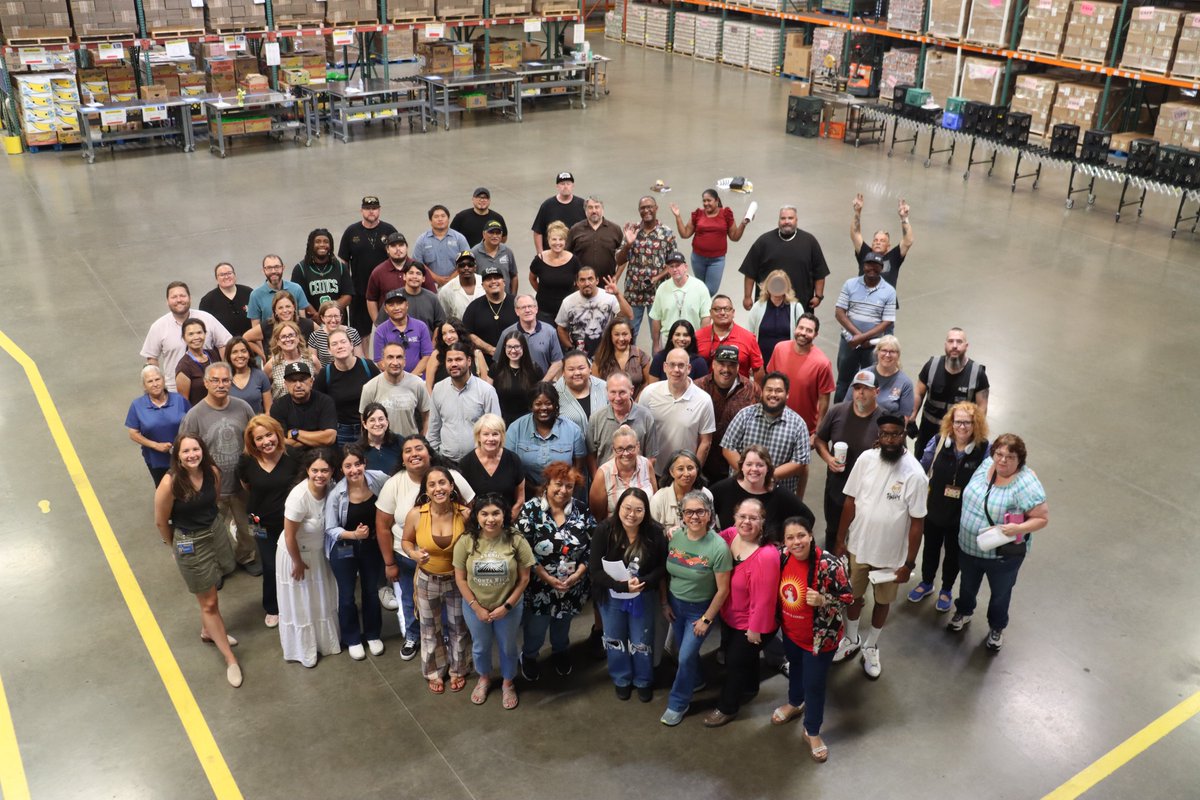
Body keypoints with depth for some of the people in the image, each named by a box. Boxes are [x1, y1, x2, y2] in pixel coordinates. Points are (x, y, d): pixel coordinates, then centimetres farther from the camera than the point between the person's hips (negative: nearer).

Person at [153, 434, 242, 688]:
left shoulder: (213, 472, -12)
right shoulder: (170, 483, -26)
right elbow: (161, 522, -11)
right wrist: (176, 547, 3)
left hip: (216, 532, 5)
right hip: (190, 543, -5)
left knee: (210, 593, 24)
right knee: (209, 603, 7)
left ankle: (208, 631, 52)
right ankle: (230, 659, 17)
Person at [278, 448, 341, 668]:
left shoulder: (331, 489, -17)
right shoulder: (299, 497, -35)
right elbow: (289, 536, -25)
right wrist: (298, 563, -14)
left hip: (319, 552, 6)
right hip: (296, 553, -6)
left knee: (323, 600, 23)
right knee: (300, 605, 13)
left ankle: (325, 641, 46)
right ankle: (302, 650, 35)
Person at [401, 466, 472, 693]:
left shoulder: (464, 513, -22)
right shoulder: (416, 515, -22)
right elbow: (406, 541, -4)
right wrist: (414, 554, -23)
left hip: (457, 580, 0)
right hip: (427, 580, 0)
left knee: (457, 628, 21)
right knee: (430, 629, 21)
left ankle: (458, 670, 46)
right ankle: (435, 672, 45)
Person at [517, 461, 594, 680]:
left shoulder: (582, 510, -5)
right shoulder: (530, 510, -13)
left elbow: (592, 546, -2)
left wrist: (577, 574, -14)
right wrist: (547, 578, -18)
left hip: (572, 585, 3)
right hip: (539, 586, -3)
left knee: (562, 626, 23)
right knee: (535, 629, 10)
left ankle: (560, 653, 53)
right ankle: (528, 657, 42)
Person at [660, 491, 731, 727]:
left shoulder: (718, 547, -26)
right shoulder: (674, 537, -13)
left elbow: (723, 590, -18)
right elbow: (665, 572, 0)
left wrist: (706, 619, -13)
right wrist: (665, 603, 2)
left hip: (701, 609, -4)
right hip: (676, 604, 4)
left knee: (686, 657, 0)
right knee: (683, 651, 21)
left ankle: (678, 703, 22)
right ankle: (696, 680, 51)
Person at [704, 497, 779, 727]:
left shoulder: (766, 556, -36)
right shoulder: (730, 535, -14)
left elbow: (763, 599, -29)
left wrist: (755, 629, -19)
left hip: (750, 624, -7)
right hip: (730, 616, 7)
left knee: (736, 661, 12)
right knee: (738, 654, 28)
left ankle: (727, 707, 36)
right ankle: (749, 688, 57)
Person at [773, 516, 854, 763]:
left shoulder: (829, 564, -29)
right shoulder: (782, 557, -13)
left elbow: (848, 597, -18)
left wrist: (822, 600, -33)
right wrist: (777, 621, 7)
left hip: (820, 638, -5)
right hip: (790, 633, 5)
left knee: (814, 685, 10)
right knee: (795, 669, 30)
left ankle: (812, 731, 33)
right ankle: (795, 703, 58)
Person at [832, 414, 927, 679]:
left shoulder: (914, 473, -21)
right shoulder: (866, 459, -13)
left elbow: (917, 522, -14)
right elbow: (851, 501, -3)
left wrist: (909, 563, -12)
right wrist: (840, 540, 1)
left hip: (892, 554, -2)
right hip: (858, 547, 2)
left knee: (882, 601, 19)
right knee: (854, 596, 21)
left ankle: (871, 646, 43)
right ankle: (851, 639, 46)